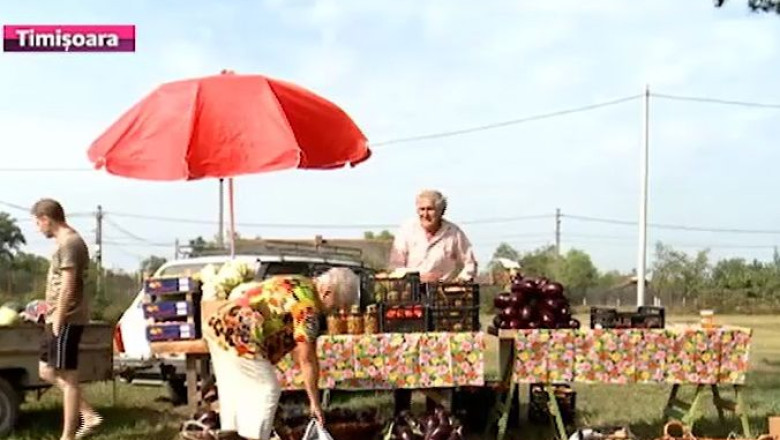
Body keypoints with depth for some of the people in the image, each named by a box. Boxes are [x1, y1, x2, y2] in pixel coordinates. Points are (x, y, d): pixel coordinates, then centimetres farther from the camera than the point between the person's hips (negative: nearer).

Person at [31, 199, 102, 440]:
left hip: (66, 320, -11)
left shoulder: (69, 243, -15)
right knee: (47, 371, 14)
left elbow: (67, 286, -20)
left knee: (67, 376, -5)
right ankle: (88, 415, 13)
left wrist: (58, 320, -19)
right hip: (60, 319, 11)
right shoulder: (66, 241, 16)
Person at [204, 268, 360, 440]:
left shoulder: (297, 283, 15)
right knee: (266, 391, -1)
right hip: (238, 339, -10)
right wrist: (315, 403, -6)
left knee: (235, 392, 17)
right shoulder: (307, 306, -14)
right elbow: (307, 359, -12)